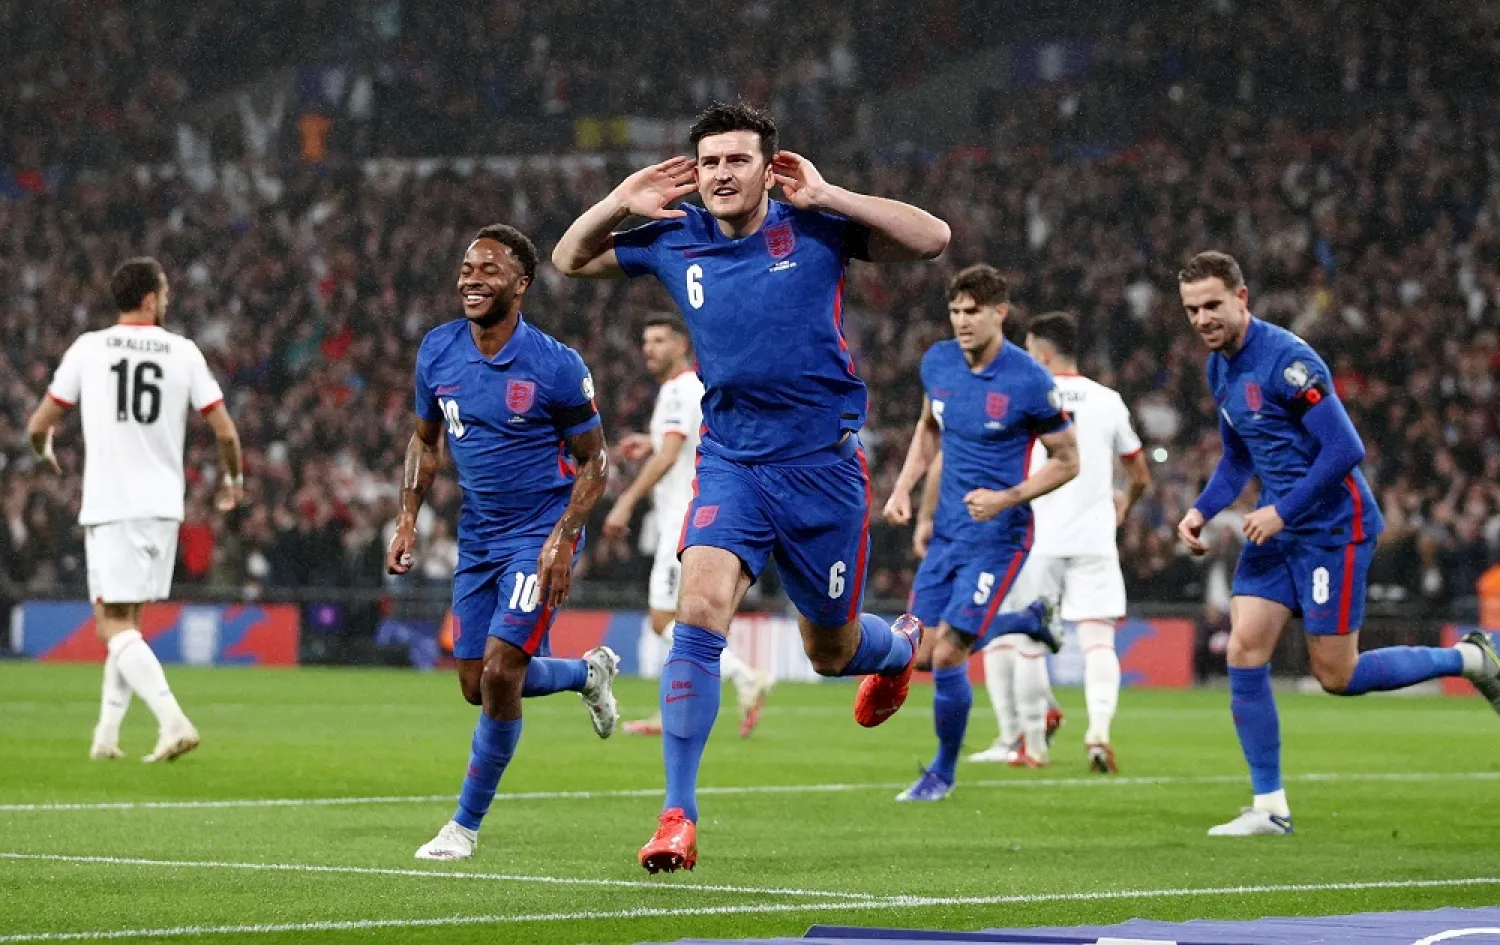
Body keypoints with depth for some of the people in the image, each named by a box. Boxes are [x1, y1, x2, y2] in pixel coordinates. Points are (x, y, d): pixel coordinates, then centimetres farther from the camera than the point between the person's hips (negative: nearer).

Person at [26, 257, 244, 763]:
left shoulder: (88, 348, 0)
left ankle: (173, 721, -23)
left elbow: (38, 426, 4)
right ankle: (107, 735, 17)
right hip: (163, 507, 3)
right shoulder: (184, 352, 3)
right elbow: (225, 432, 2)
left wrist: (45, 451, 28)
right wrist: (232, 479, 22)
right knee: (128, 622, 17)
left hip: (108, 507, -3)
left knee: (116, 626, -5)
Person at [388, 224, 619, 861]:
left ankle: (466, 825, 0)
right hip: (477, 538, 6)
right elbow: (426, 440, 14)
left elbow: (593, 460, -7)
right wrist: (408, 520, 3)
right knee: (477, 685, 8)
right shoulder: (437, 352, -1)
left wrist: (564, 540, -18)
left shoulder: (555, 366, -16)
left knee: (499, 672, -16)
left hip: (539, 536, -6)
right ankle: (589, 671, 37)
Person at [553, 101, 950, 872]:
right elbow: (569, 260, 15)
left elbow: (932, 238, -13)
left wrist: (827, 197, -18)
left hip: (823, 465, -1)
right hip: (730, 463, 1)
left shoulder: (813, 230, -7)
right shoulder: (673, 242, 1)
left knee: (831, 652, 12)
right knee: (699, 613, -22)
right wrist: (621, 203, -4)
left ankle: (900, 646, 52)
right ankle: (678, 816, -20)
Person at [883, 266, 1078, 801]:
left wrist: (1006, 499, -20)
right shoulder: (938, 363, 1)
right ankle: (1027, 620, 31)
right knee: (919, 651, 6)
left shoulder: (1029, 382, -16)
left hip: (997, 536, -7)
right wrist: (904, 488, 8)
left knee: (947, 655, -12)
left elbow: (1067, 461, -7)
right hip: (947, 531, 7)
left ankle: (944, 772, 10)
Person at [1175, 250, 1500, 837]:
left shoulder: (1285, 358, -20)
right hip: (1277, 527, 8)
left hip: (1332, 528, -8)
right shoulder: (1219, 368, 9)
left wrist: (1282, 512, -21)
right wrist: (1201, 511, 6)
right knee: (1244, 651, -4)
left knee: (1336, 676, -3)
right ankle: (1269, 807, 2)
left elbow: (1345, 449, -23)